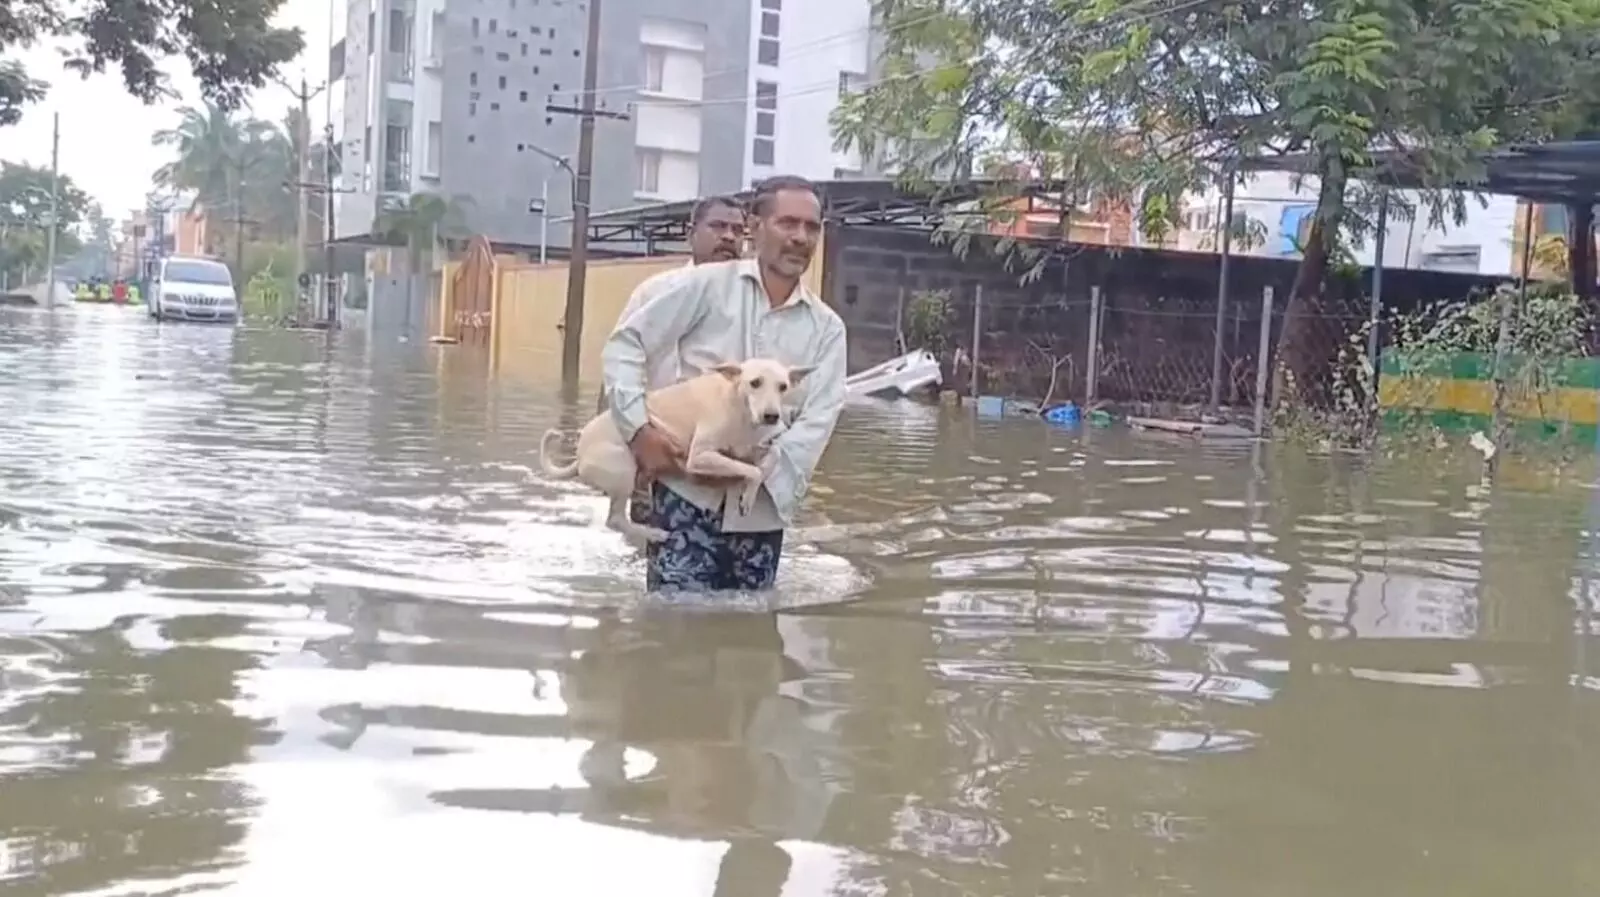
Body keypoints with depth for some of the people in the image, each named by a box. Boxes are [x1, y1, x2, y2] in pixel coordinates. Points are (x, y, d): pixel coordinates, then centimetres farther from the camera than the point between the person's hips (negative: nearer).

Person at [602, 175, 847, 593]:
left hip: (761, 508, 3)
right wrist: (639, 427, -12)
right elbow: (625, 343, 1)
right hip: (687, 494, -3)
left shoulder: (827, 328, 7)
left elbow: (818, 419, -3)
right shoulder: (706, 285, 0)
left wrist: (760, 468, -18)